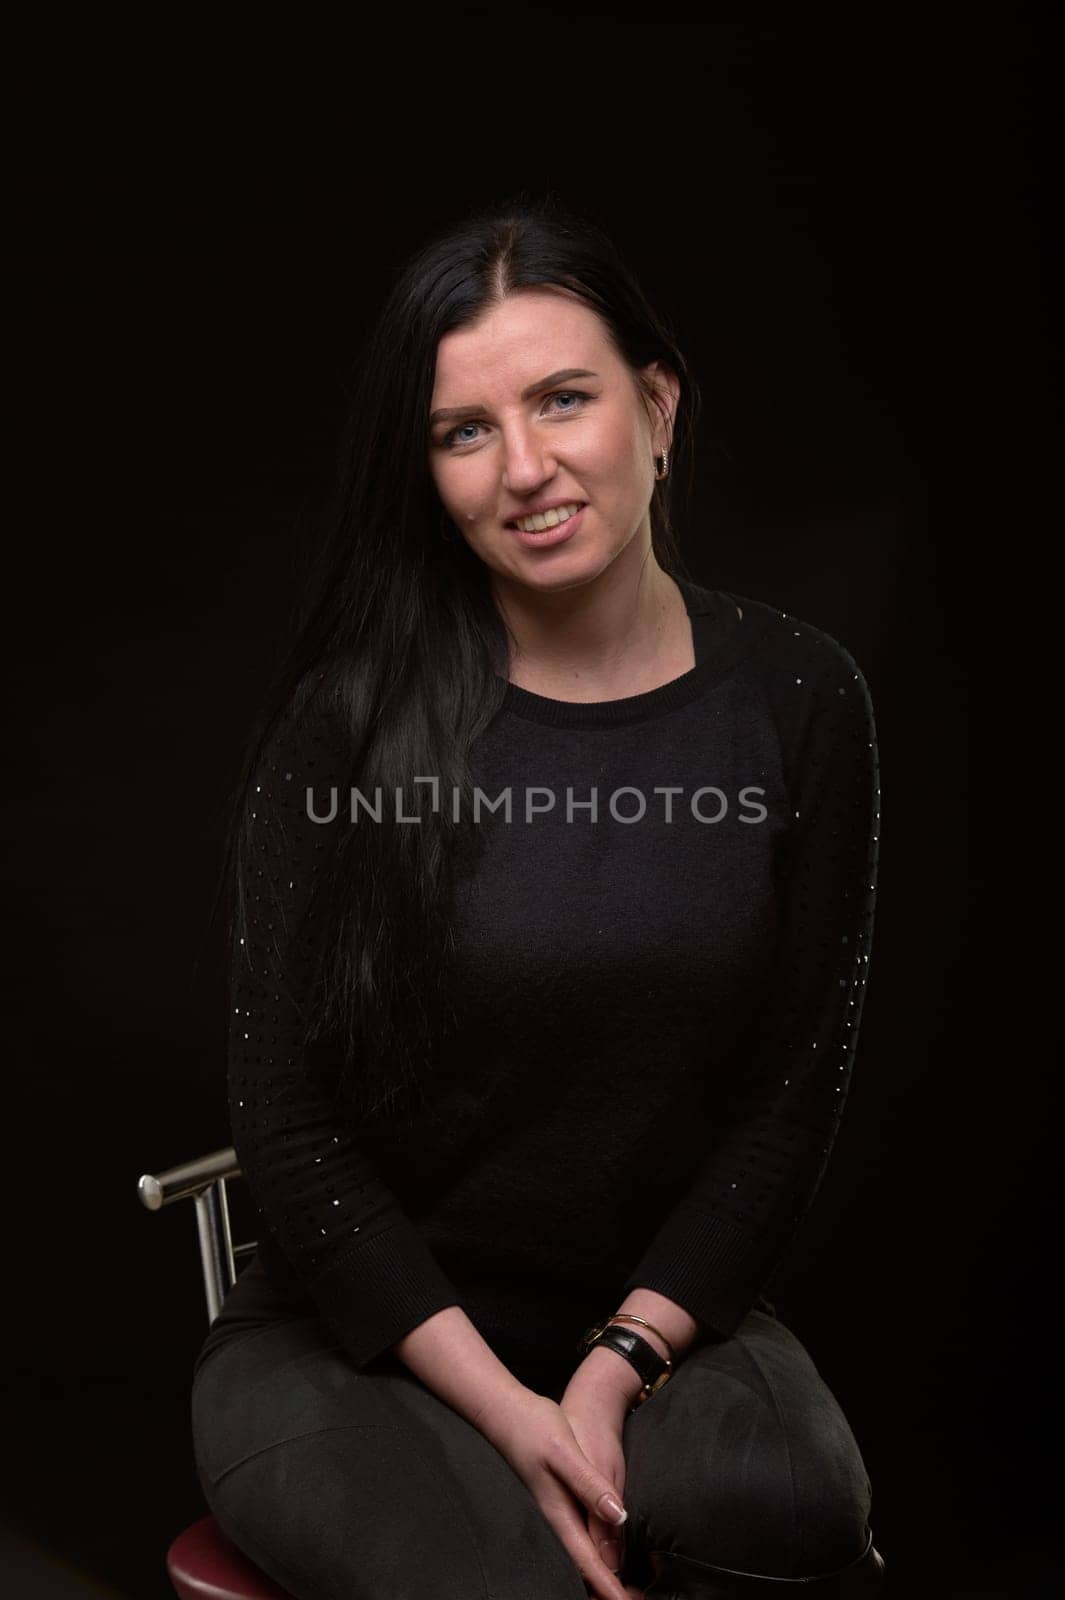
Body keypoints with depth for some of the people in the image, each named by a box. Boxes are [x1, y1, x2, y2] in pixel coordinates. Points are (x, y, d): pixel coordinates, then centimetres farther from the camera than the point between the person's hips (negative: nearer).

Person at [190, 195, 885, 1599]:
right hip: (361, 1338, -1)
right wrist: (505, 1410, -14)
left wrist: (621, 1366, -12)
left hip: (666, 1314, 2)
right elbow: (289, 1121, -7)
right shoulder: (346, 720, -10)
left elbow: (793, 1098, -1)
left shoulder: (798, 704, -4)